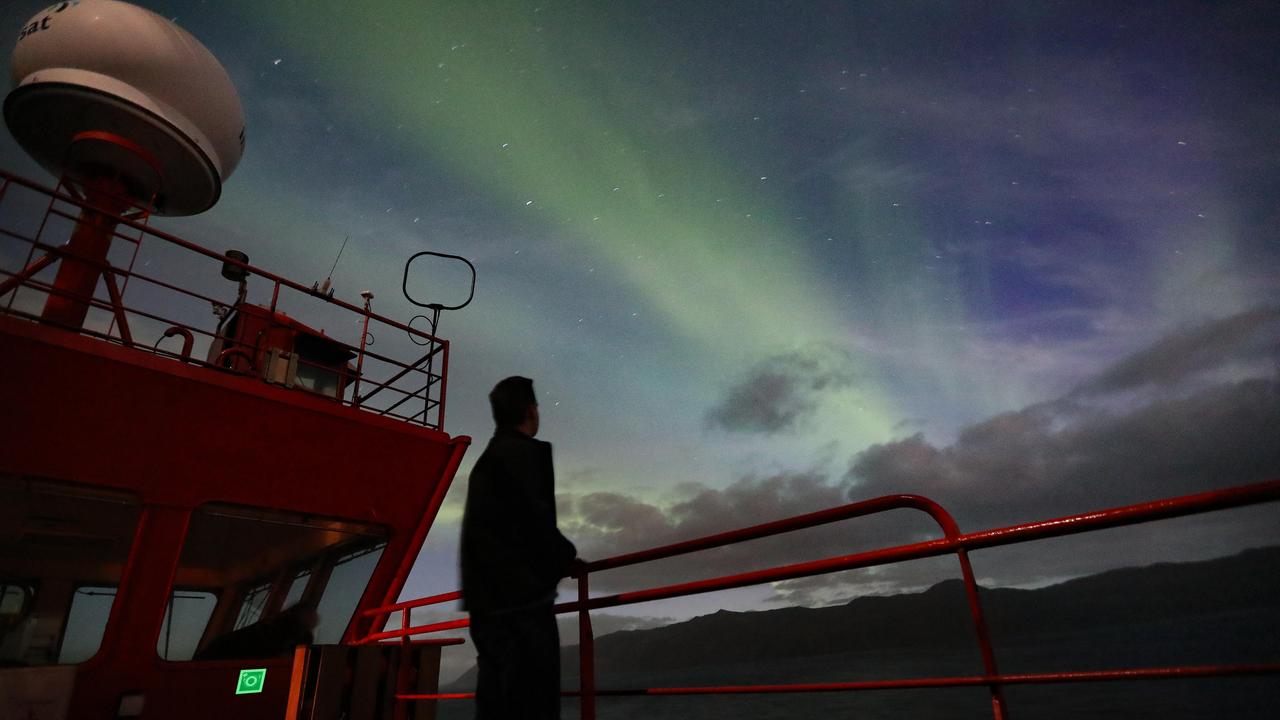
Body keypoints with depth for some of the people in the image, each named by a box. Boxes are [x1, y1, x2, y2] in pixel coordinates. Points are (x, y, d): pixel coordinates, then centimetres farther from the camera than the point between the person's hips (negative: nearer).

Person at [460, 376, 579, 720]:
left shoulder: (487, 459, 21)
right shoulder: (528, 452, -7)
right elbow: (534, 520, -16)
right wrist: (567, 557, 1)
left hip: (489, 596, 9)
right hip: (519, 596, -9)